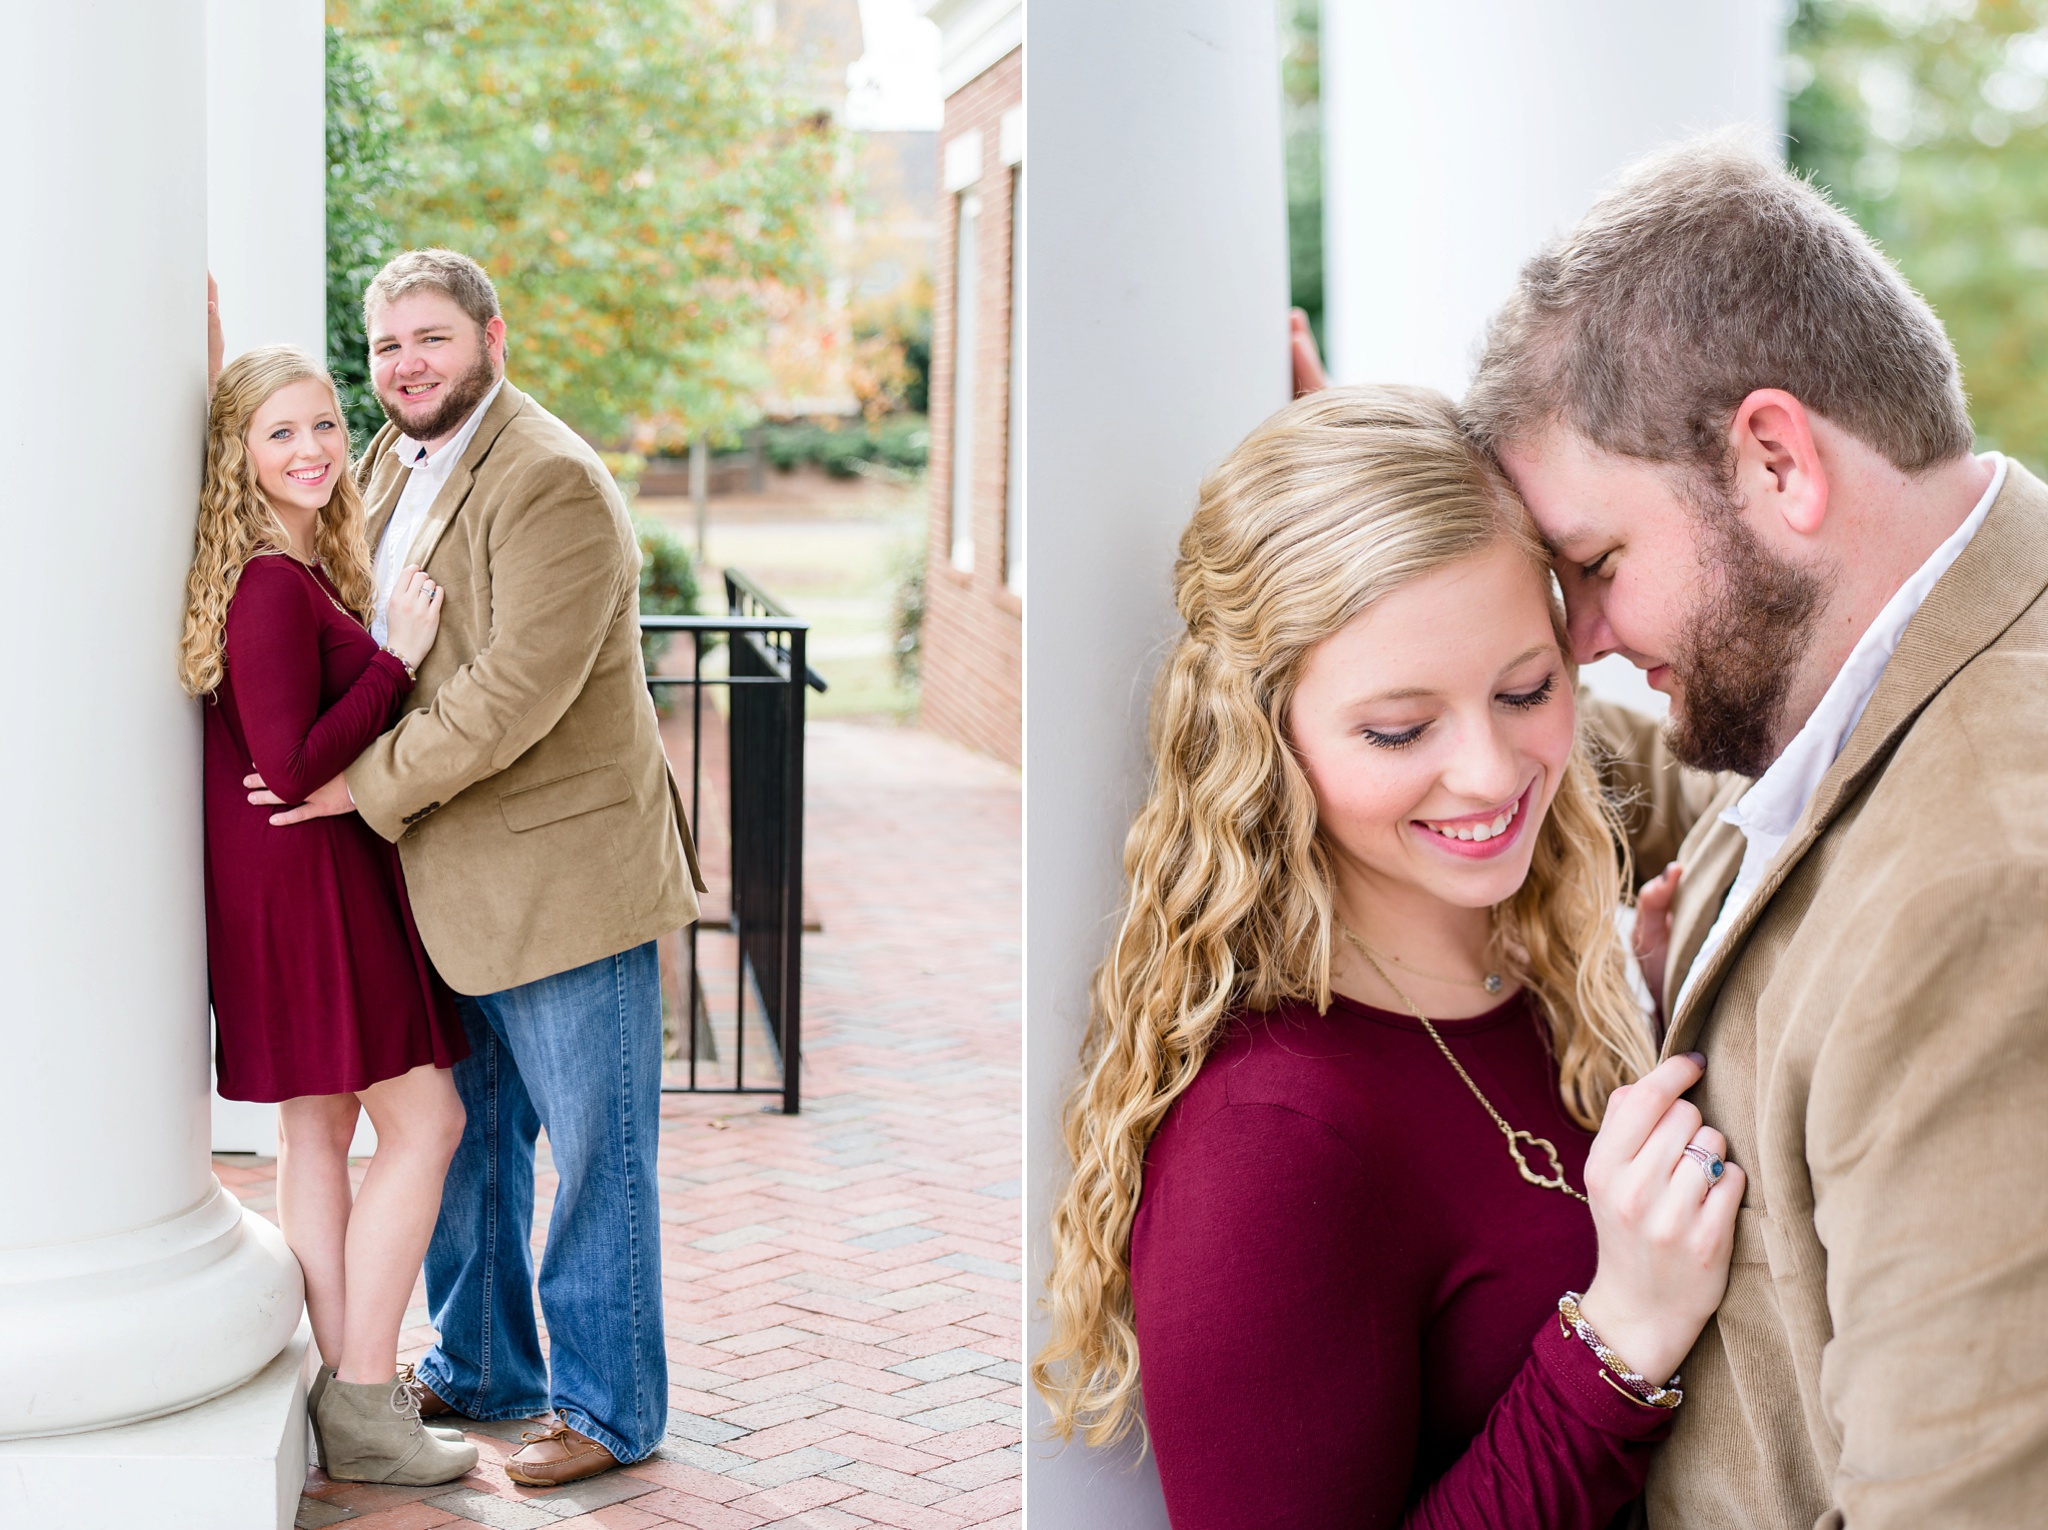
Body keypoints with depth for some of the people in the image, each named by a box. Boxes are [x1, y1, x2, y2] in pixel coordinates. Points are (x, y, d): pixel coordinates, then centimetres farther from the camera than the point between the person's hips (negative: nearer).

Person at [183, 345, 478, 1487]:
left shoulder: (307, 571, 11)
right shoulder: (273, 586, -19)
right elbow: (293, 768, -24)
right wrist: (399, 657, -20)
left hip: (319, 877, 10)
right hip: (303, 878, -10)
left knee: (319, 1128, 13)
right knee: (424, 1121, -5)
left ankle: (350, 1385, 21)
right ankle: (363, 1405, 1)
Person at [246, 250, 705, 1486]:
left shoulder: (552, 482, -18)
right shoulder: (392, 464, 10)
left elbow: (516, 690, -24)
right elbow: (369, 642, 22)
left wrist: (368, 784, -18)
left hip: (564, 873, -9)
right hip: (449, 880, 9)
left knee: (596, 1152, 3)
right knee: (469, 1141, 20)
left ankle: (610, 1407, 16)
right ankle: (482, 1370, 36)